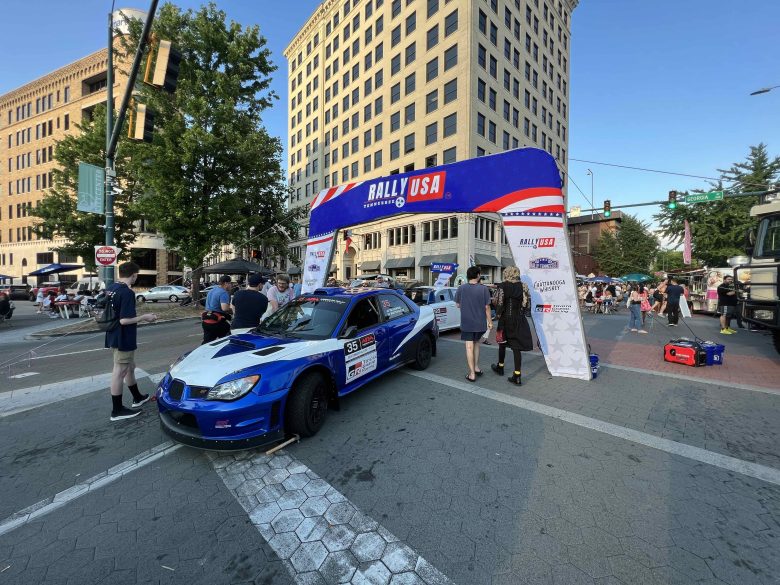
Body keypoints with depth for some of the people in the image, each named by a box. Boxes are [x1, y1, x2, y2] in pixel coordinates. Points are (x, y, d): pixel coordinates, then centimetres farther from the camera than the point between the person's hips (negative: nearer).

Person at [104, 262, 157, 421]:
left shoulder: (110, 289, 7)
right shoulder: (127, 293, -22)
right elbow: (124, 320, -25)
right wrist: (144, 317, -12)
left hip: (114, 337, 9)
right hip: (123, 339, -9)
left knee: (129, 367, 21)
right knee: (119, 372, 1)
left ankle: (137, 397, 36)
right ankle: (117, 410, 13)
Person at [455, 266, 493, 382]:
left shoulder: (461, 288, -6)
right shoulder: (483, 289, -8)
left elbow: (458, 305, 3)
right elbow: (487, 307, -4)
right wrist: (490, 321, 6)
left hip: (466, 323, -1)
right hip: (480, 322, 1)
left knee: (469, 347, 3)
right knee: (476, 343, 22)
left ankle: (472, 374, 7)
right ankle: (476, 368, 28)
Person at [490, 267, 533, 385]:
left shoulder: (502, 286, -10)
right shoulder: (523, 286, 1)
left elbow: (498, 303, -14)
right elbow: (528, 302, 3)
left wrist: (498, 313, 1)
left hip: (506, 319, -3)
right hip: (520, 320, 3)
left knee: (502, 343, 17)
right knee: (516, 346, 3)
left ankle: (500, 367, 35)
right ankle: (517, 376, 2)